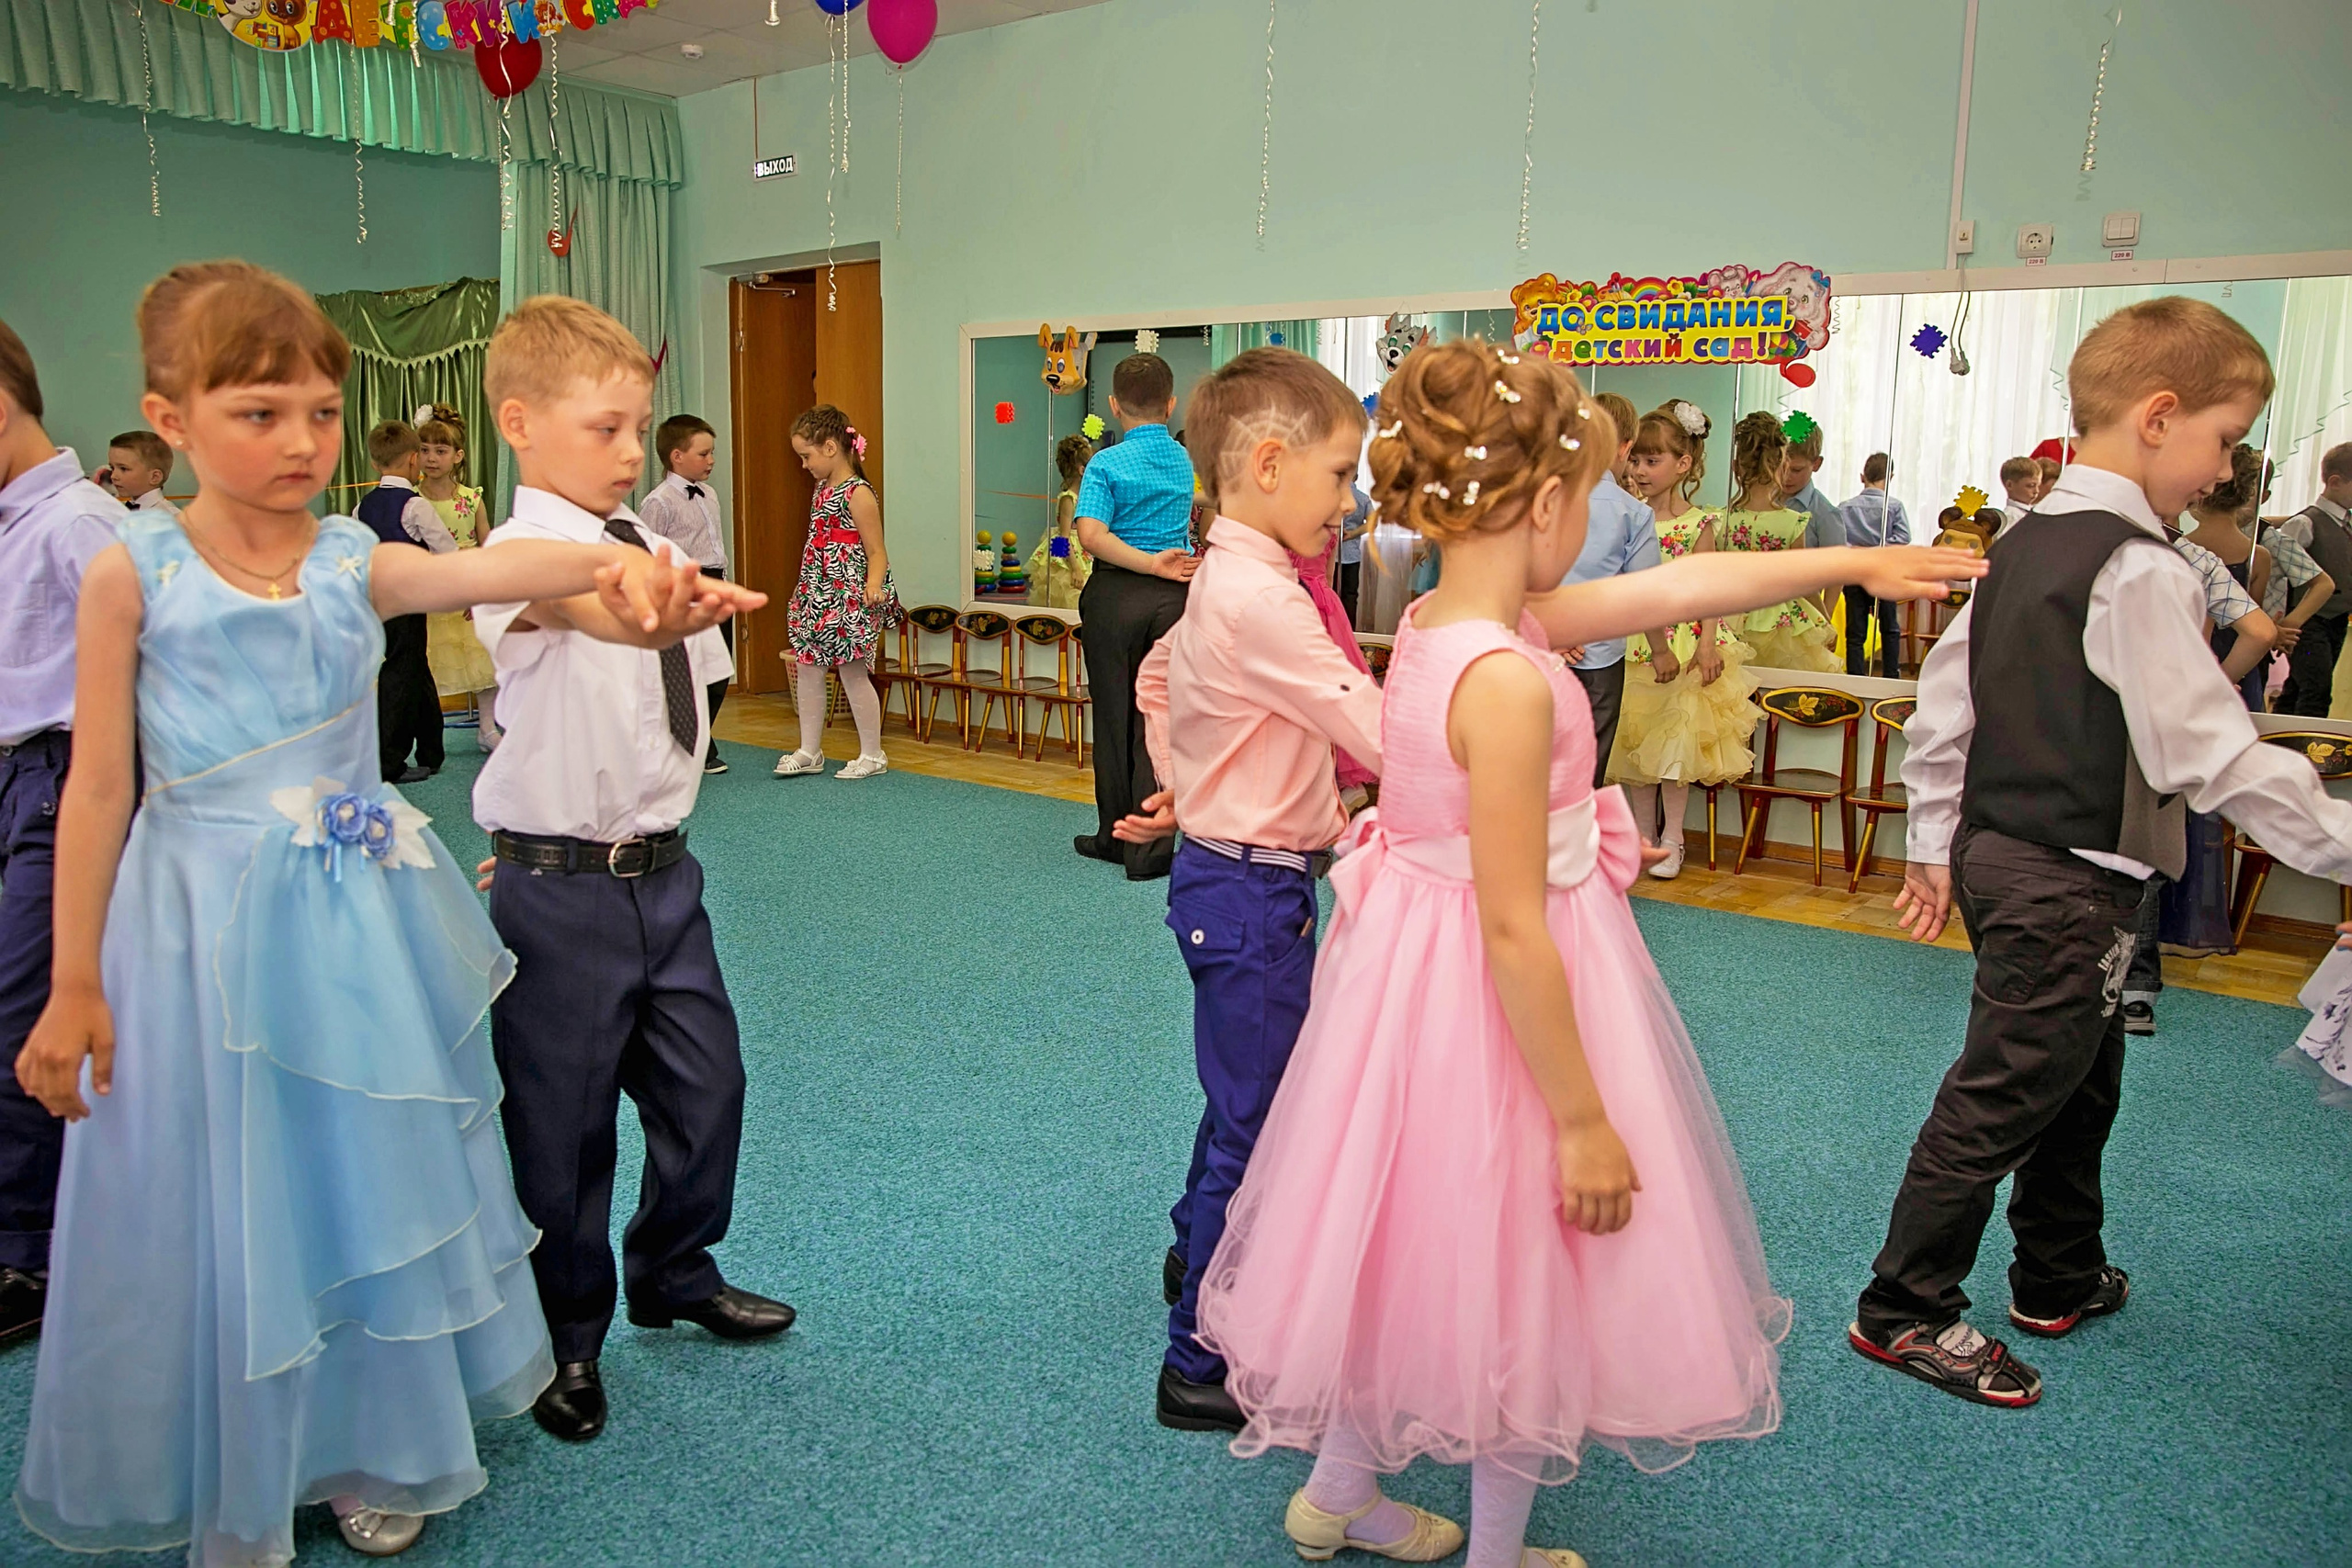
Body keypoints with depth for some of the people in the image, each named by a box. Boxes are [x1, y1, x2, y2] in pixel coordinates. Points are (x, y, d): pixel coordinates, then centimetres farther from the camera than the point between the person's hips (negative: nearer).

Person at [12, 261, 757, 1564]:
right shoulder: (133, 574, -7)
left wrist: (614, 564, -46)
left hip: (357, 918, 2)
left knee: (370, 1176, 13)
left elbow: (486, 569, -24)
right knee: (212, 1211, 8)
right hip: (204, 921, -2)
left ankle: (374, 1454, 36)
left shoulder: (355, 562, -3)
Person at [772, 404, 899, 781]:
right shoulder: (822, 489, 12)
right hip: (816, 596, 9)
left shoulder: (858, 494, -14)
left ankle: (872, 755, 13)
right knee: (807, 671, 9)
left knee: (853, 674, 0)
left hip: (847, 601, -9)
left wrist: (873, 585, -32)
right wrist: (806, 590, 20)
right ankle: (810, 752, 20)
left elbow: (877, 553, -15)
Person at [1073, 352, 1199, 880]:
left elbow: (1091, 535, -20)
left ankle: (1115, 835, 22)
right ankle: (1148, 850, 2)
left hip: (1116, 595, -3)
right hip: (1174, 598, 3)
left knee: (1114, 716, 10)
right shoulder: (1188, 462, 7)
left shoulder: (1107, 464, -7)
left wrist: (1150, 563, -17)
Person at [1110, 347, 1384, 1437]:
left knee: (1243, 1104, 27)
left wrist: (1179, 779, 21)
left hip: (1227, 871, 10)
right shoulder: (1262, 599, -24)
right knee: (1253, 1130, 1)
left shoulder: (1228, 579, 9)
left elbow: (1154, 676, 25)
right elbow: (1381, 736, -25)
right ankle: (1202, 1370, 14)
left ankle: (1197, 1263, 49)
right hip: (1249, 891, -10)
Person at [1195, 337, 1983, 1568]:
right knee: (1516, 1280, 13)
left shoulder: (1438, 621, 0)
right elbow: (1515, 931, -26)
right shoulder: (1510, 681, -28)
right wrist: (1583, 1119, -17)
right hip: (1499, 1004, -9)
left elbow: (1671, 589, 8)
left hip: (1416, 962, 9)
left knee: (1413, 1248, 25)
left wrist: (1856, 562, 16)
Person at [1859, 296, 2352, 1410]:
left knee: (2080, 1079, 24)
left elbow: (1943, 704, 11)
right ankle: (1904, 1310, 14)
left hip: (1996, 852, 10)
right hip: (2070, 886, -10)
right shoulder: (2142, 573, -20)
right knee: (2003, 1097, 2)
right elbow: (2214, 757, -20)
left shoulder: (2021, 543, 8)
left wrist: (1935, 844, 17)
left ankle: (2060, 1279, 41)